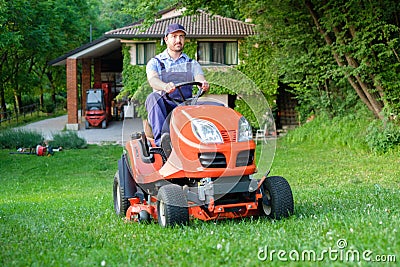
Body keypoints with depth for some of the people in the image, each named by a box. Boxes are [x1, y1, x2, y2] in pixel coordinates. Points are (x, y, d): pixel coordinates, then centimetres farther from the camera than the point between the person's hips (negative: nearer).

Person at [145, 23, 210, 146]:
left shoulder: (192, 64, 18)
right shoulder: (155, 62, 10)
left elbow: (200, 79, -2)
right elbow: (153, 80, -12)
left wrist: (204, 85, -30)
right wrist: (165, 86, -38)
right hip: (163, 107, -1)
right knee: (153, 97, -34)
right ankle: (160, 140, -41)